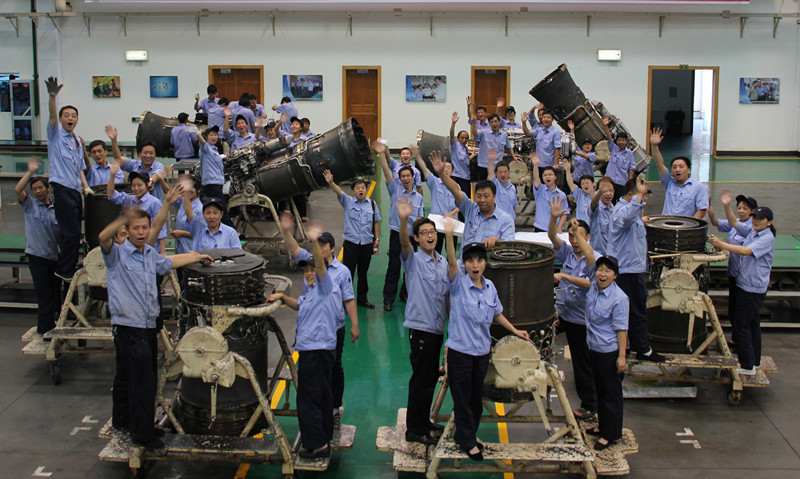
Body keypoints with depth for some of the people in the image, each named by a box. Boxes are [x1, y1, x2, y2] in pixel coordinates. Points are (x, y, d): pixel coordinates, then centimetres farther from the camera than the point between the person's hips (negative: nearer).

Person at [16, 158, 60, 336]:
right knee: (44, 296, -4)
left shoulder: (56, 209, 11)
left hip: (55, 257, 3)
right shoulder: (30, 205, 4)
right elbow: (18, 189, -13)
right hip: (37, 256, -3)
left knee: (56, 295, 8)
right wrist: (30, 171, -12)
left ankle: (55, 326, 20)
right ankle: (44, 330, 4)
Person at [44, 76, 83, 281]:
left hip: (75, 191, 7)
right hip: (61, 189, -7)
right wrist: (52, 96, -32)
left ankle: (69, 268, 15)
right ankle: (64, 270, -2)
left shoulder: (78, 141, 21)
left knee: (72, 233, 7)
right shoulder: (56, 134, 3)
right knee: (71, 232, -11)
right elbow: (52, 115, -16)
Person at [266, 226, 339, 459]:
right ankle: (325, 438, 27)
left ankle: (317, 444, -6)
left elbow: (321, 265, -26)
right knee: (322, 394, 17)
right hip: (312, 348, 11)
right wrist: (282, 297, 18)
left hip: (317, 349, -11)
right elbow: (299, 305, 36)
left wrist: (314, 242, -42)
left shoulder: (326, 287, -8)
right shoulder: (311, 292, 21)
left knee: (308, 397, -9)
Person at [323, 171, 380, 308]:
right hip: (351, 244, -3)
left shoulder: (372, 204, 6)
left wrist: (377, 238, 9)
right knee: (348, 273, -2)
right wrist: (331, 182, -39)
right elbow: (338, 191, -20)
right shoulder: (348, 201, -2)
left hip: (367, 245, 3)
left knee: (363, 273, 14)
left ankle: (362, 299, 27)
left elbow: (376, 222, 14)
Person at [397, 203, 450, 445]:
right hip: (420, 328, -7)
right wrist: (403, 220, -49)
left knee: (431, 377, 16)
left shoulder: (443, 262, 11)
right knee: (421, 380, -3)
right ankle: (414, 430, 7)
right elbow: (404, 243, -30)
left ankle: (423, 421, 30)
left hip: (437, 328, 7)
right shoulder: (413, 260, -9)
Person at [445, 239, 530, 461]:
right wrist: (449, 236, -48)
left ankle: (466, 436, 34)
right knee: (462, 398, 6)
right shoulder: (459, 283, -13)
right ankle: (467, 441, 22)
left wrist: (514, 330, 21)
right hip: (460, 351, -5)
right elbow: (451, 262, -32)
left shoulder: (490, 287, 3)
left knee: (476, 398, 16)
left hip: (482, 351, 5)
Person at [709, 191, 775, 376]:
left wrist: (721, 244, -28)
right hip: (745, 284, 9)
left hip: (753, 289, -9)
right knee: (752, 324, 18)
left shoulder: (767, 238, -17)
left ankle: (747, 366, 0)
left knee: (741, 325, -7)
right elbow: (734, 223, 6)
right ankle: (754, 360, 30)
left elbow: (746, 251, -27)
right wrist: (727, 206, -11)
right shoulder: (751, 231, 7)